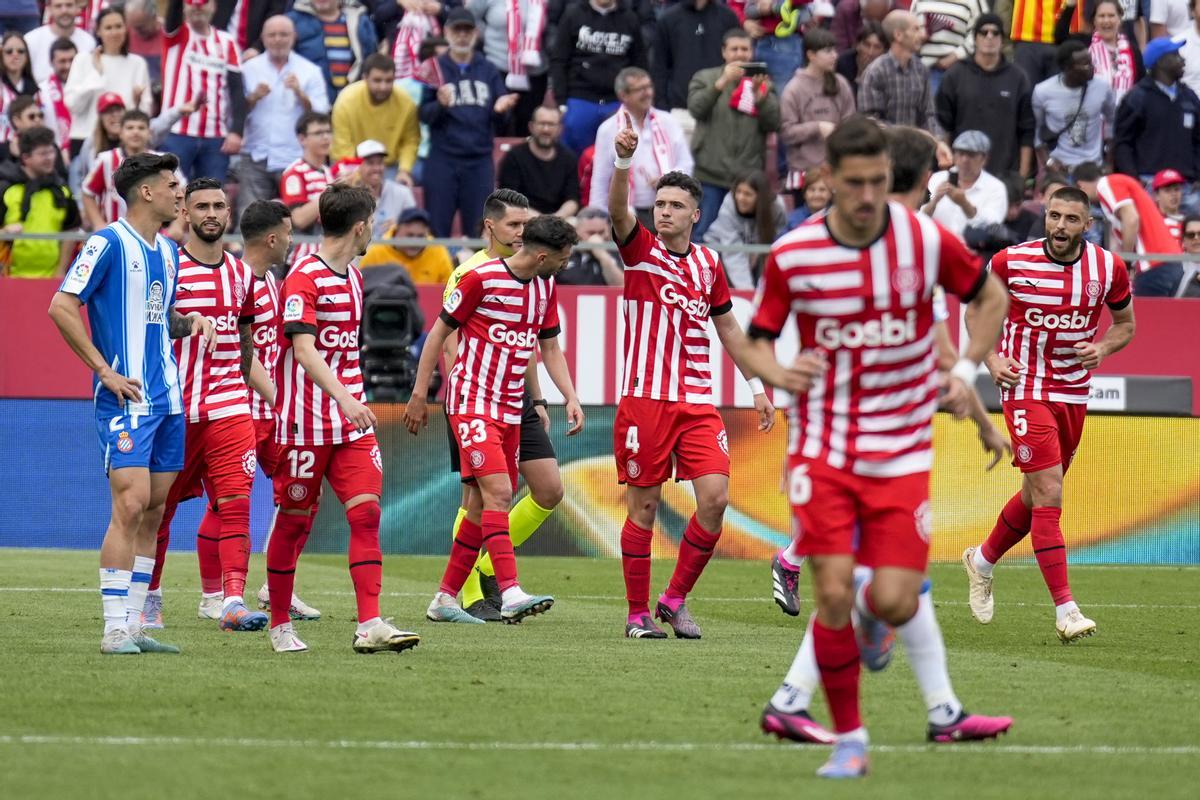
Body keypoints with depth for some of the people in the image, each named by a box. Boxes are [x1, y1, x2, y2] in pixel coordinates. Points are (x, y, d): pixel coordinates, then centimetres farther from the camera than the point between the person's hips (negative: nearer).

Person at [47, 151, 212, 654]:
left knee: (153, 511, 7)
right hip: (126, 399, -8)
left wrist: (189, 321, 6)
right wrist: (105, 370, -15)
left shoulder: (168, 252, 16)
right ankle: (115, 630, -13)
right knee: (131, 504, -15)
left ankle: (133, 626, 12)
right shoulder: (108, 243, -9)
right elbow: (61, 306, -13)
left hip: (167, 399, 8)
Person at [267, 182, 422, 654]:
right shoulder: (303, 278, -12)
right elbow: (304, 350, -24)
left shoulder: (353, 277, 14)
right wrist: (344, 398, -35)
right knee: (294, 521, 4)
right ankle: (280, 625, 17)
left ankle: (369, 625, -14)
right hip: (305, 423, -7)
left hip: (351, 421, 7)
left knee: (366, 512, -8)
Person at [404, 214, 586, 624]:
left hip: (509, 410, 8)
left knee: (483, 505, 7)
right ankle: (511, 594, -28)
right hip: (472, 402, -8)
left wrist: (571, 398, 4)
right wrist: (419, 395, -6)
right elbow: (439, 332, -6)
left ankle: (445, 598, 16)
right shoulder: (481, 279, -12)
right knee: (498, 492, -20)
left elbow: (550, 348, 18)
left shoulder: (545, 287, 9)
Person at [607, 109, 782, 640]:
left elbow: (727, 326, 22)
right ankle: (638, 613, 11)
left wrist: (756, 385, 21)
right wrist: (623, 160, -38)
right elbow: (617, 209, -21)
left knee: (715, 497, -9)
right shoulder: (641, 250, -1)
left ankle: (675, 600, 6)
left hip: (697, 401, 3)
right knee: (643, 507, 0)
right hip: (645, 398, -3)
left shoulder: (708, 263, 11)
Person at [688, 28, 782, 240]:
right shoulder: (704, 78, 9)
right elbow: (696, 108, -8)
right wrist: (722, 82, -21)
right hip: (710, 175, -1)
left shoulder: (763, 84, 11)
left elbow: (773, 124, 1)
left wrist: (758, 93, -15)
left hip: (748, 176, 1)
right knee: (702, 236, -4)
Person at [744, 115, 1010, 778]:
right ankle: (849, 740, 6)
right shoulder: (791, 254, -7)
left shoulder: (925, 239, -7)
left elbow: (990, 297, 11)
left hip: (901, 454, 0)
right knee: (832, 594, -12)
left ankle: (875, 613, 32)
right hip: (823, 448, 0)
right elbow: (757, 337, 5)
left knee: (896, 603, -9)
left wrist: (966, 369, -2)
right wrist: (779, 369, -17)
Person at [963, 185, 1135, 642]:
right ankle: (1065, 611, -16)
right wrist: (992, 359, -9)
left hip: (1074, 394, 5)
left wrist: (1103, 348, -9)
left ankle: (983, 561, 44)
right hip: (1025, 389, -4)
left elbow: (1125, 323, 13)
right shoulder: (1012, 262, -10)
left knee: (1037, 496, 17)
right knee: (1049, 494, -15)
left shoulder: (1108, 268, -3)